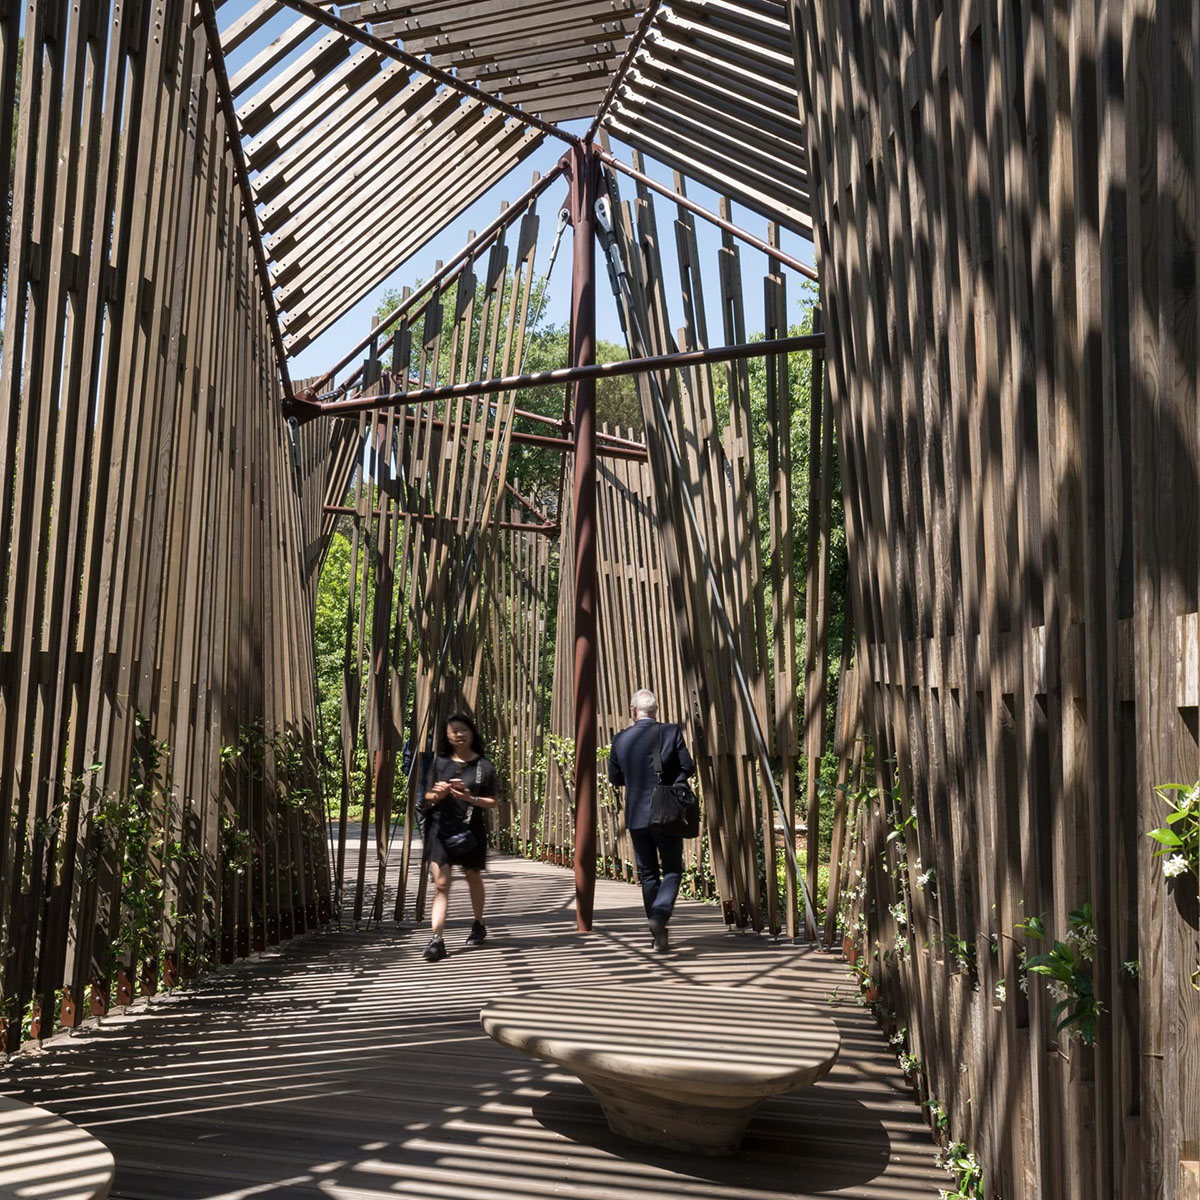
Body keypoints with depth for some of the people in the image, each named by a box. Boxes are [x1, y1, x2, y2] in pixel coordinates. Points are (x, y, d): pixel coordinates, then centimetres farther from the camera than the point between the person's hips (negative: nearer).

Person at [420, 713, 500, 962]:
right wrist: (437, 795, -12)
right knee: (441, 883, -9)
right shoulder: (439, 762, 5)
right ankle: (437, 939, -13)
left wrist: (470, 798, -17)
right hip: (441, 829, 1)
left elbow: (493, 802, 0)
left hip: (470, 830, 0)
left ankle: (478, 925, 40)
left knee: (473, 877, 18)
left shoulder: (483, 766, -1)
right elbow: (428, 798, 11)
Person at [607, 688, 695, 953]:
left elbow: (615, 778, 7)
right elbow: (687, 767, -5)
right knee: (672, 870, 9)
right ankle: (660, 913, -17)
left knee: (648, 873, 13)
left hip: (636, 816, 2)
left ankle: (658, 935, 18)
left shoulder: (621, 739, -1)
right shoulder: (671, 733, -8)